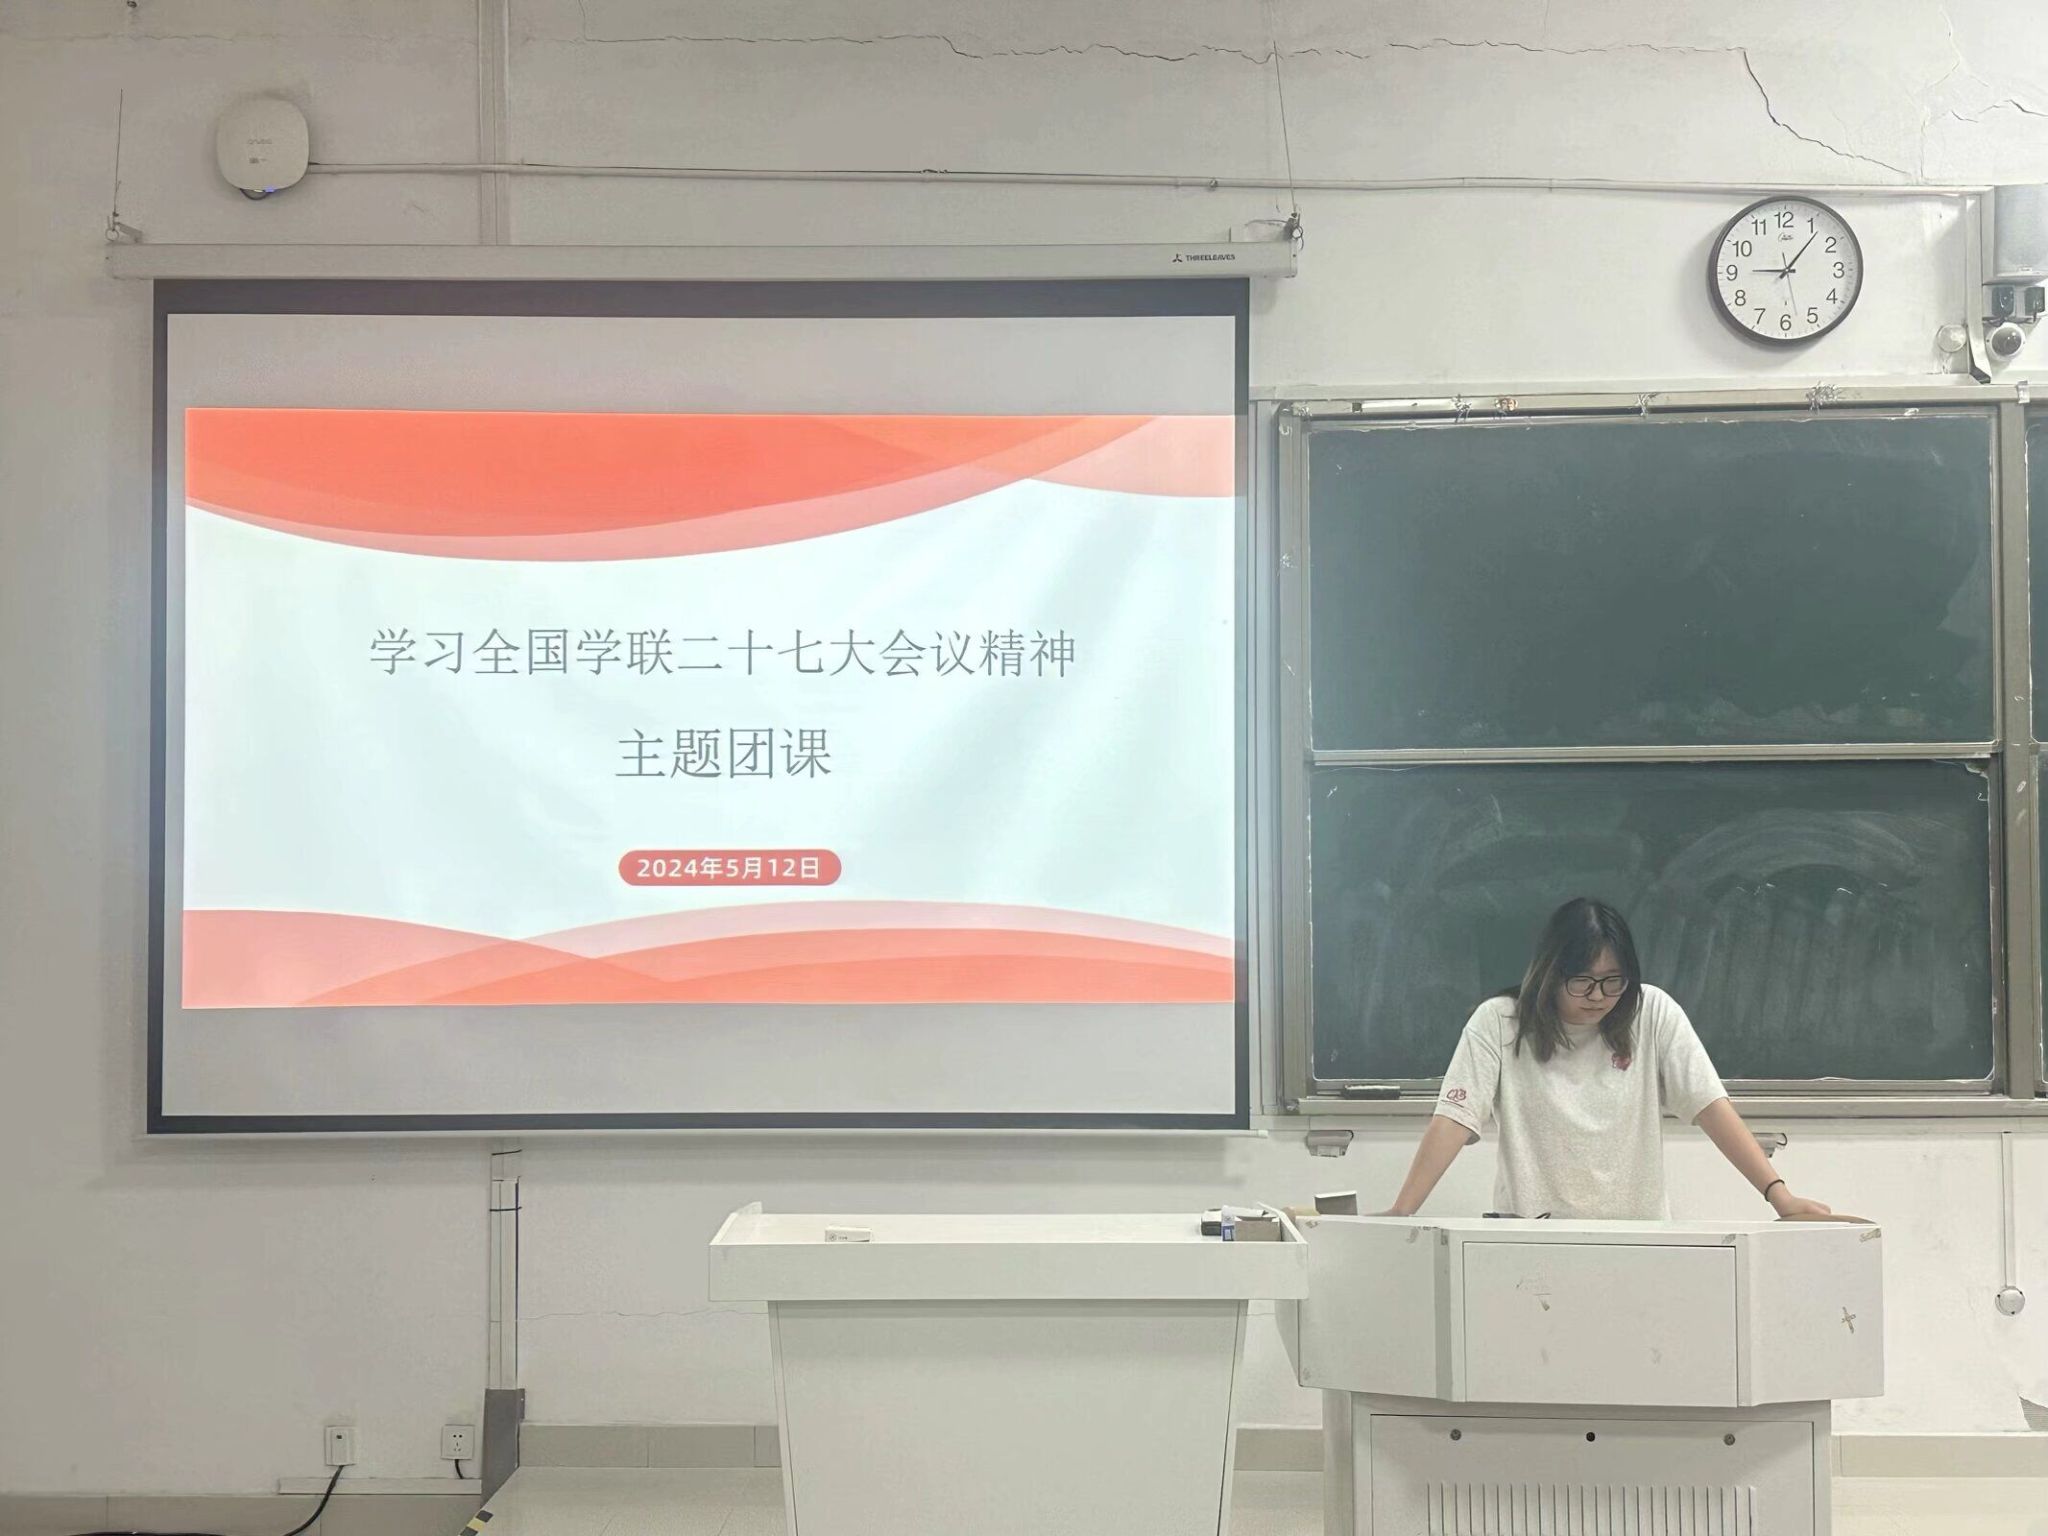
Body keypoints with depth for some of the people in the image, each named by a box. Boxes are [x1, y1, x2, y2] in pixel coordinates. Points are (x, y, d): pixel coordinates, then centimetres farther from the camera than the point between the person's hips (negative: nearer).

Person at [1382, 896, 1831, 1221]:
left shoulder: (1653, 1015, -2)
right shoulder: (1498, 1022, -5)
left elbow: (1710, 1106, -5)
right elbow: (1453, 1120, -9)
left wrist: (1778, 1193, -16)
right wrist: (1400, 1214, -20)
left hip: (1639, 1231, 2)